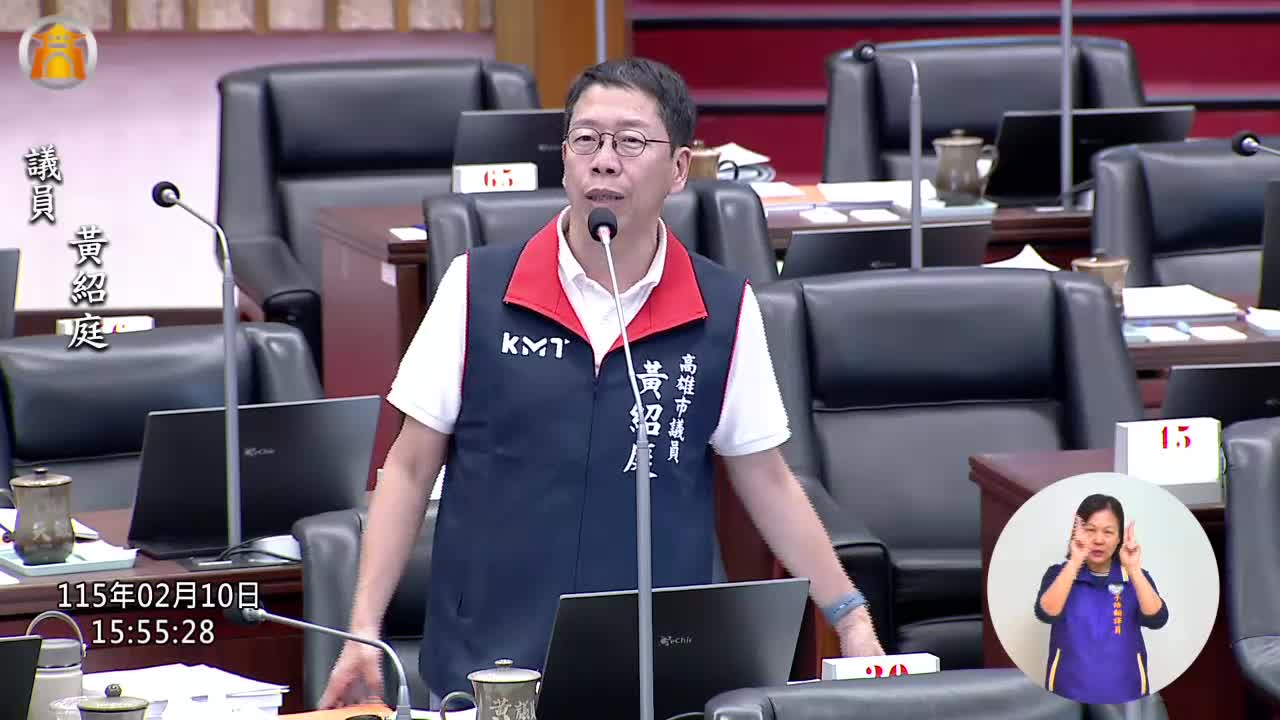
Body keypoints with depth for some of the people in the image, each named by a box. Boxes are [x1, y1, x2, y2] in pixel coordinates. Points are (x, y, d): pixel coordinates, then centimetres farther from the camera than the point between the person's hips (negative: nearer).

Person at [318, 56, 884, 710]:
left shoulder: (725, 310, 1)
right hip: (486, 673, 0)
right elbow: (411, 467, 4)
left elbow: (766, 482, 10)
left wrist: (852, 621, 6)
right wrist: (364, 629, -2)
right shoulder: (477, 288, -2)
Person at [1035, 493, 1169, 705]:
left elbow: (1156, 620, -13)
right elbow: (1047, 614, -17)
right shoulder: (1059, 574, 3)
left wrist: (1133, 568, -20)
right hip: (1069, 697, -1)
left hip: (1125, 699, 1)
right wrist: (1074, 562, -21)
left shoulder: (1136, 578, 6)